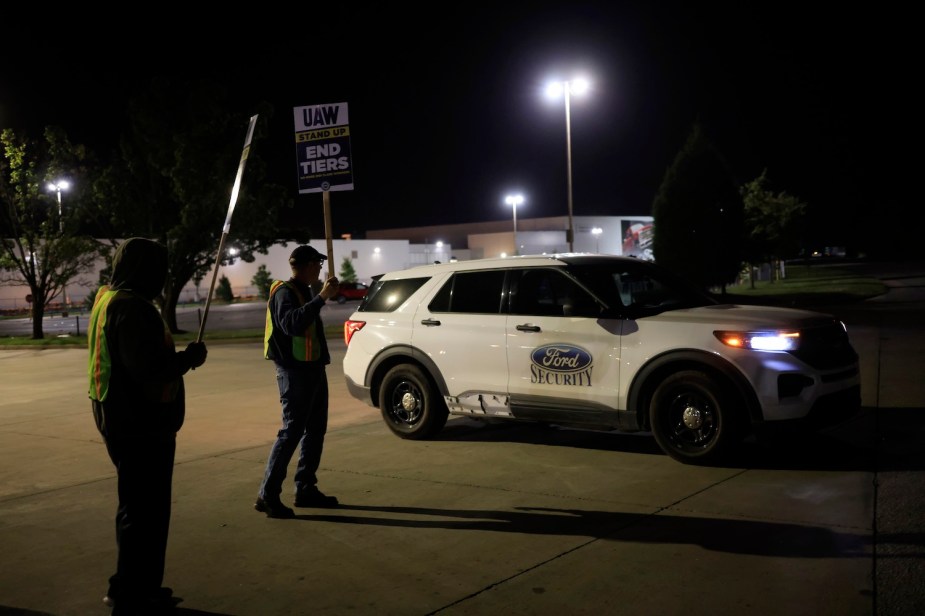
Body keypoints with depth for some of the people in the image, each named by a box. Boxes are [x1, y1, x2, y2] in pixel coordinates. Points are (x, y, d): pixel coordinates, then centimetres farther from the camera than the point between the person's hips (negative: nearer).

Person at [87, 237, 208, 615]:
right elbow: (150, 369, -27)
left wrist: (178, 357, 7)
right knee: (145, 512, 0)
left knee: (139, 507, 22)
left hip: (126, 422, 11)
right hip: (141, 426, -11)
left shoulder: (109, 299, 12)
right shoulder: (132, 307, -21)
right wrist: (190, 357, -13)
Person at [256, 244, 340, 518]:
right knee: (291, 431, -10)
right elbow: (291, 323, -34)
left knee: (315, 430, 12)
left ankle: (305, 489, 20)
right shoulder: (285, 292, -13)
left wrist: (325, 294, 29)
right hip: (295, 371, -10)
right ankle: (267, 495, -6)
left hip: (313, 369, 10)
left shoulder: (305, 291, 17)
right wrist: (321, 298, -35)